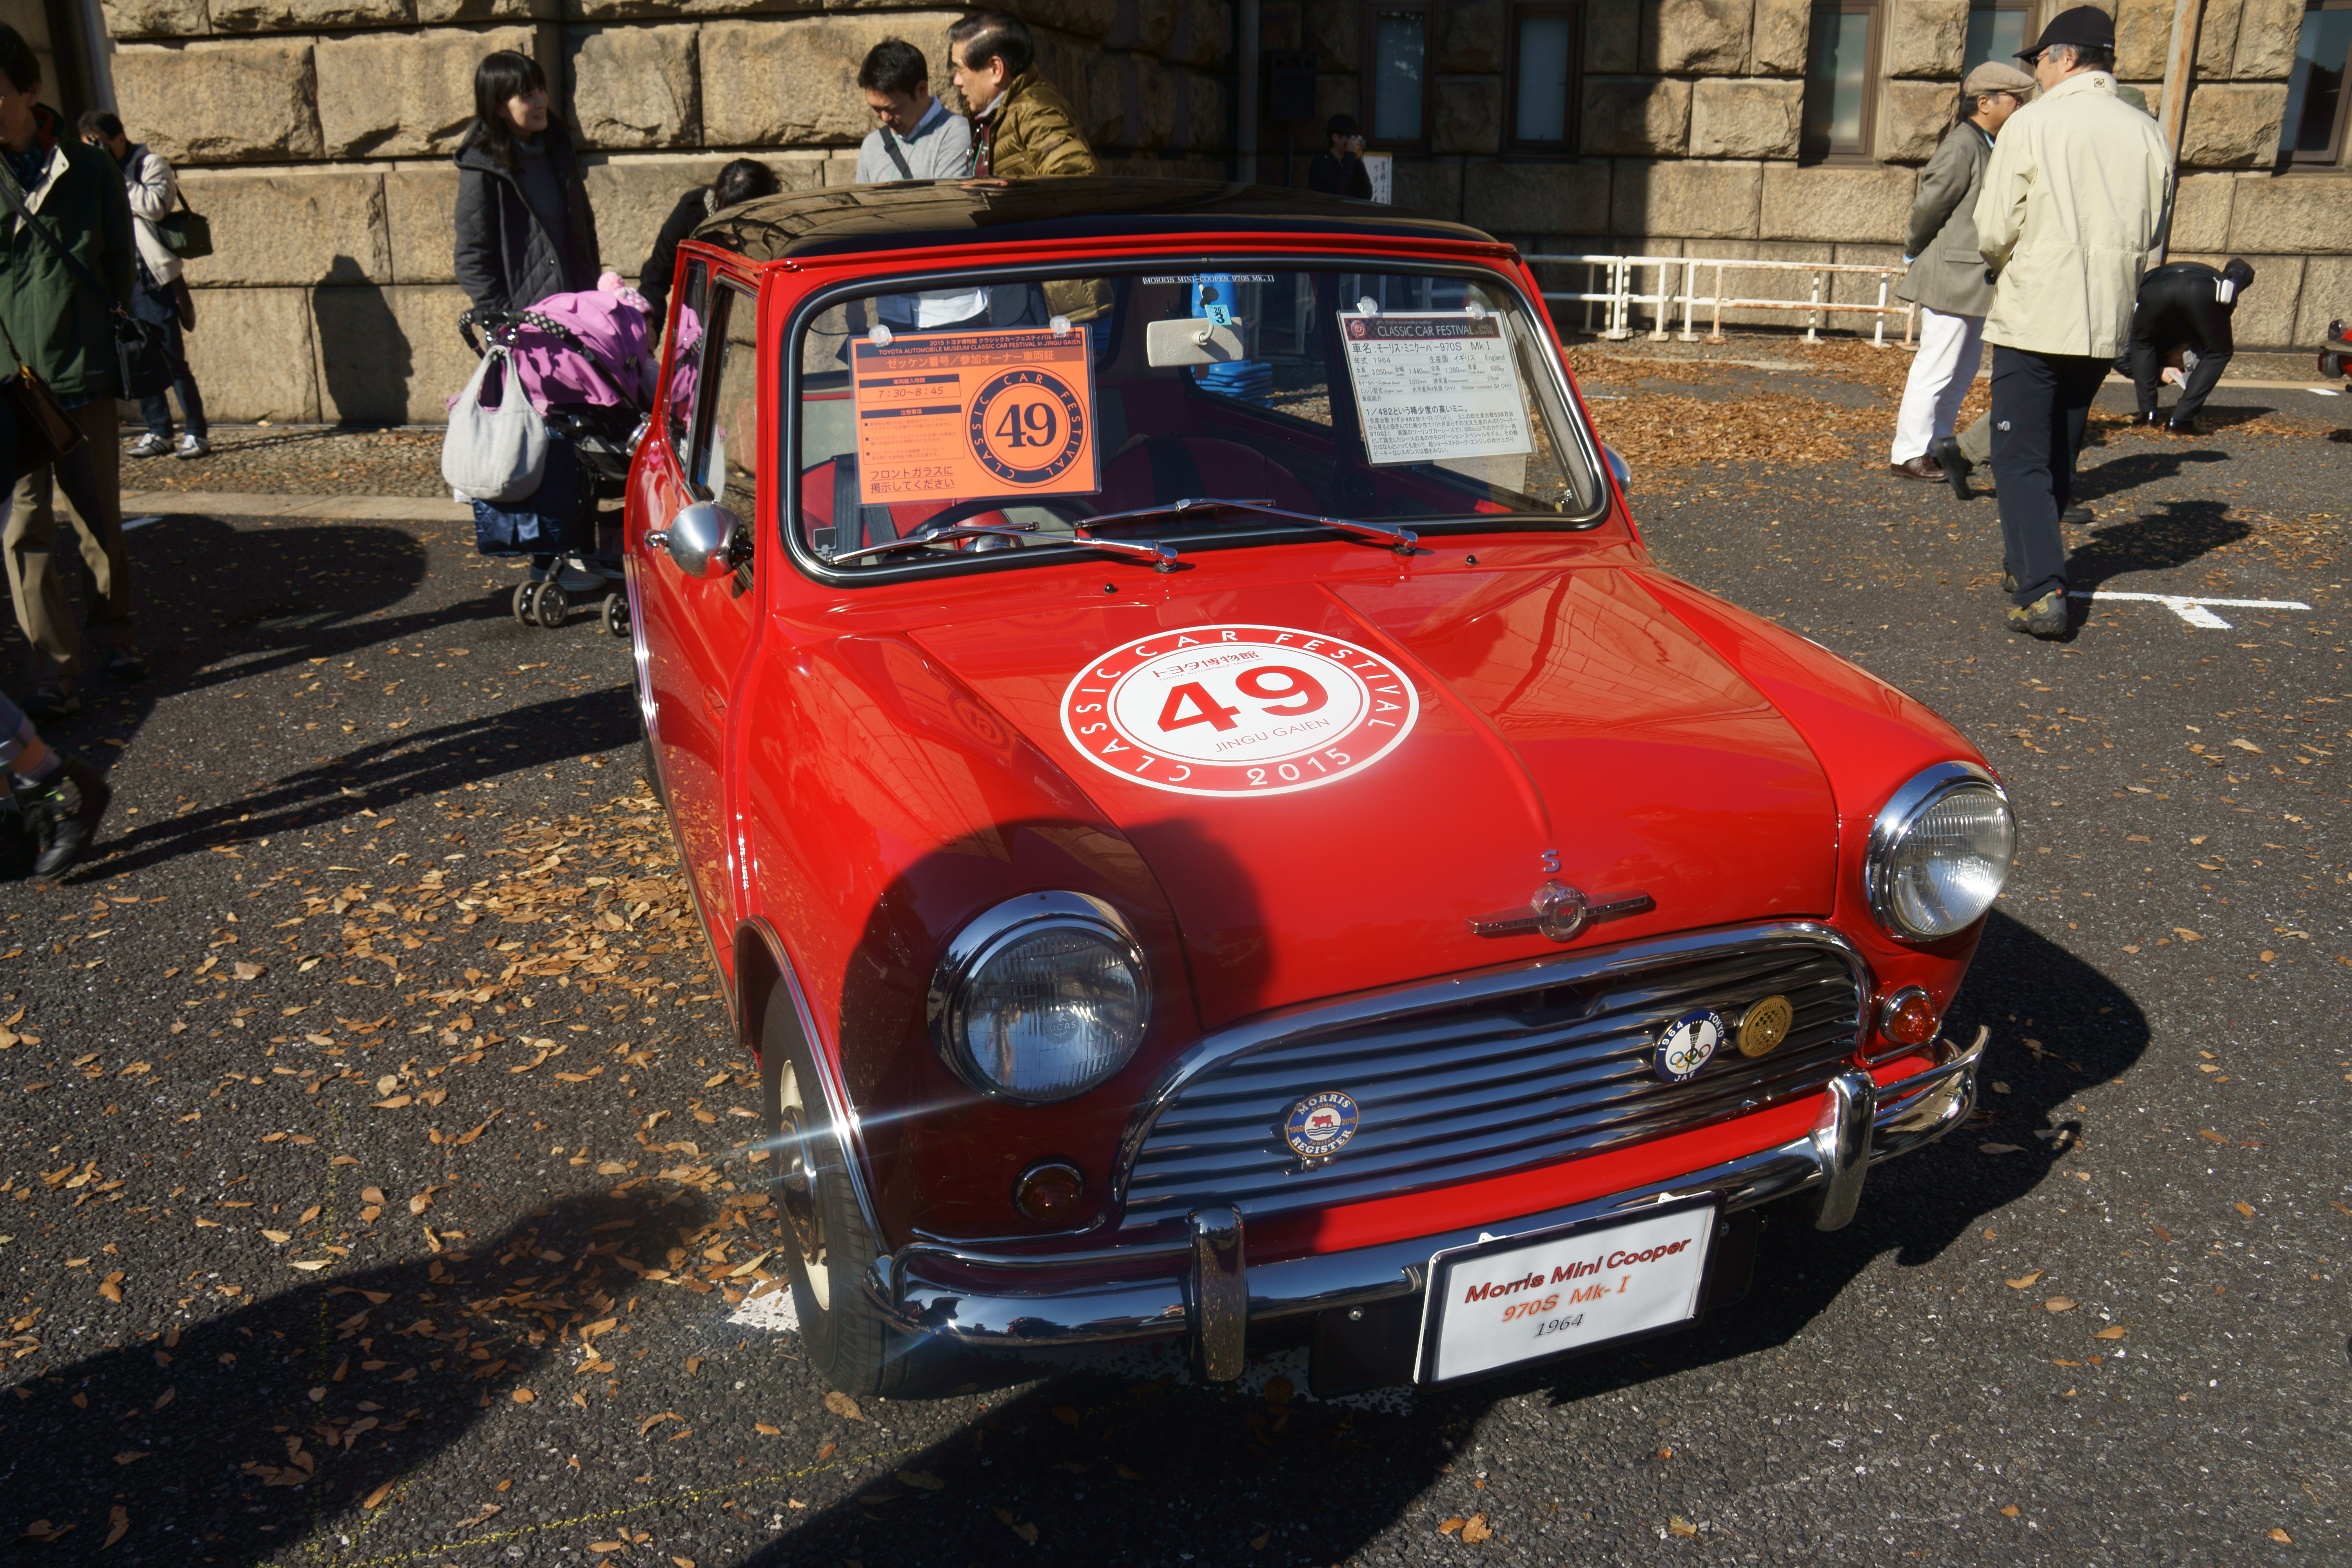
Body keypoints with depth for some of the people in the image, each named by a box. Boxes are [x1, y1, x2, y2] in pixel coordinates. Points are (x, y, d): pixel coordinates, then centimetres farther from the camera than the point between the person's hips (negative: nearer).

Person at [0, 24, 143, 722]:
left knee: (102, 521, 12)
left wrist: (110, 351, 6)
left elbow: (119, 269, 10)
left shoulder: (89, 170, 2)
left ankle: (115, 633, 32)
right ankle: (56, 676, 3)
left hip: (83, 380, 1)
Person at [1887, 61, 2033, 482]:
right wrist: (1916, 251, -1)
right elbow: (1929, 203, -14)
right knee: (1936, 365, -6)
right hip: (1951, 274, -10)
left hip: (1975, 278, 10)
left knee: (1965, 366, 15)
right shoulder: (1962, 145, -14)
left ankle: (1937, 443, 24)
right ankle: (1908, 452, 1)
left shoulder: (1989, 146, 15)